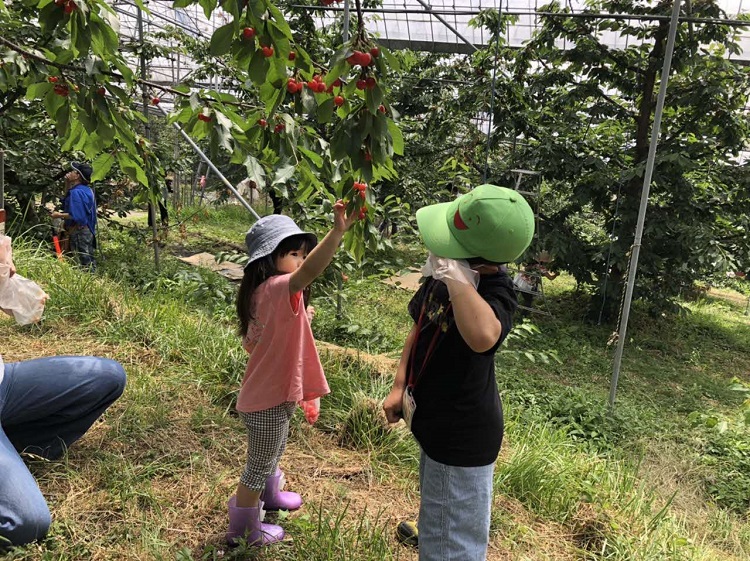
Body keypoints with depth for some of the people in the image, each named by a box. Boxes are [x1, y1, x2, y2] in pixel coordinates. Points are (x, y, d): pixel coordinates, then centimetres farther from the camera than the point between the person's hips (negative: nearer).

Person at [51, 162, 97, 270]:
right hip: (88, 231, 10)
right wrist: (67, 184, 14)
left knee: (82, 263, -6)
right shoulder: (86, 189, 10)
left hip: (79, 232, -10)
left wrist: (59, 215, -12)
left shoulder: (76, 192, -19)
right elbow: (68, 199, 27)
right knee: (89, 261, 15)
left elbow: (75, 216, -25)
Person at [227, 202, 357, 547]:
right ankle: (243, 531, 34)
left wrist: (295, 323, 8)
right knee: (259, 466, 12)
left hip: (270, 393, 9)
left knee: (274, 453, 32)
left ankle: (269, 496, 58)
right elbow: (310, 271, -48)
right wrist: (338, 230, -59)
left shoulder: (262, 294, 3)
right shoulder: (277, 289, -27)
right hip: (267, 400, -9)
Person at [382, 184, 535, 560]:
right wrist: (399, 386, 7)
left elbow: (482, 337, -55)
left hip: (462, 437, -8)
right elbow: (419, 328, 9)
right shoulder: (443, 275, -6)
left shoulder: (495, 294, -31)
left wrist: (457, 276, -46)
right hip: (437, 423, 8)